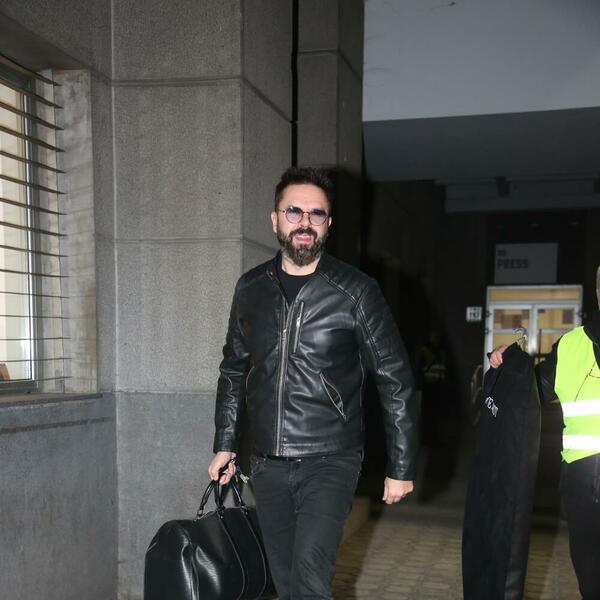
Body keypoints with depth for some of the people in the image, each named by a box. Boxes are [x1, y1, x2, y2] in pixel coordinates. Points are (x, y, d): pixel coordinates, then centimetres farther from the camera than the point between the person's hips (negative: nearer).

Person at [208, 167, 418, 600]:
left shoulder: (356, 291, -8)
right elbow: (234, 370, 16)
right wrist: (225, 445, 14)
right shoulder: (251, 289, 4)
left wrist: (401, 467, -5)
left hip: (329, 462, -4)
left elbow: (395, 382, -5)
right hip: (267, 464, 4)